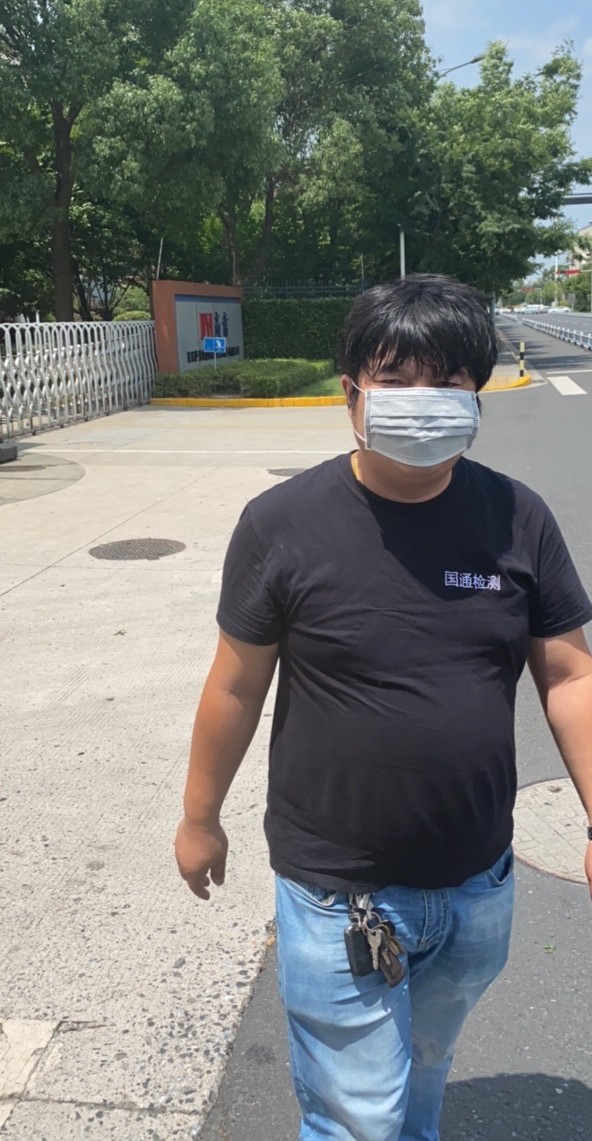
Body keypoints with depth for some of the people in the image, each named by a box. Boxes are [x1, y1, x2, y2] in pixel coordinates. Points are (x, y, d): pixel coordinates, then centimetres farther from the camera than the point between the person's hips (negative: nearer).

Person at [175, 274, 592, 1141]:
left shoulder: (518, 518, -7)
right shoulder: (283, 524, -15)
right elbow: (238, 684, -6)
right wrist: (200, 817, 4)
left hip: (479, 886, 4)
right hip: (338, 896, -3)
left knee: (425, 1067, 29)